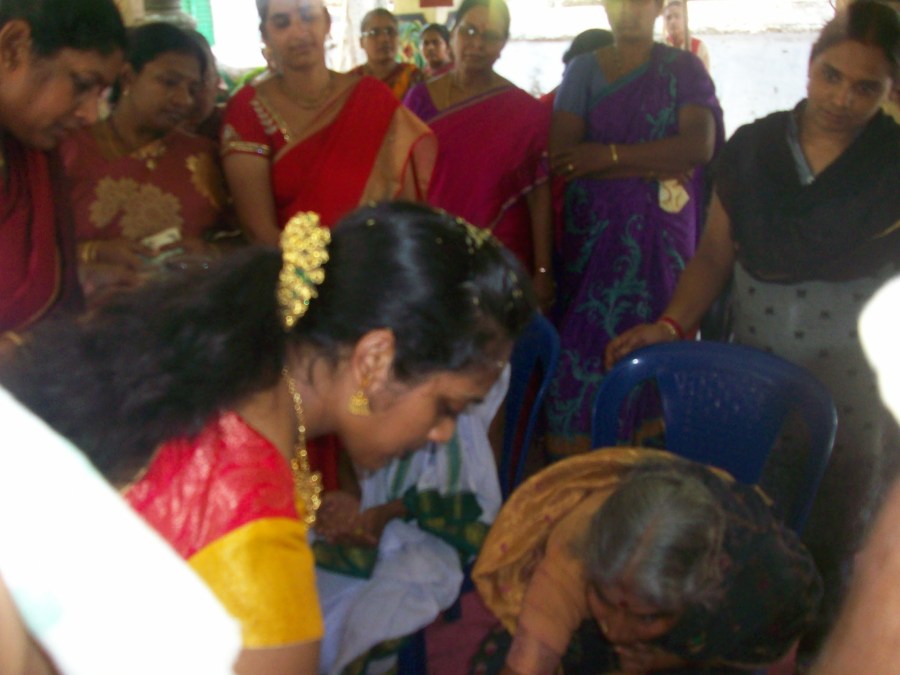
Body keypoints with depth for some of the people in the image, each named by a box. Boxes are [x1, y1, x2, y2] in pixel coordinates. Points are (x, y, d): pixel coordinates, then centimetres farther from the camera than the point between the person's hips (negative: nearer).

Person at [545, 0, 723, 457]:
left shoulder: (683, 69, 8)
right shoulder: (583, 69, 11)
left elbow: (700, 145, -8)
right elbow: (560, 153, -3)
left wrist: (610, 155, -14)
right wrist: (657, 163, -9)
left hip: (661, 233, -1)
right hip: (591, 230, 1)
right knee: (587, 338, -4)